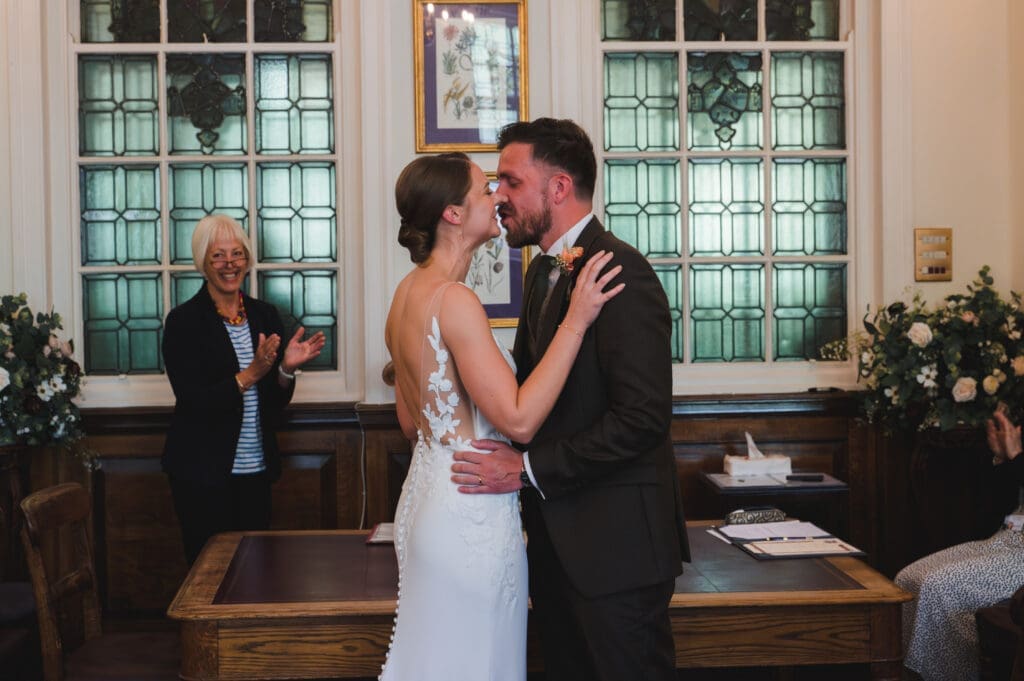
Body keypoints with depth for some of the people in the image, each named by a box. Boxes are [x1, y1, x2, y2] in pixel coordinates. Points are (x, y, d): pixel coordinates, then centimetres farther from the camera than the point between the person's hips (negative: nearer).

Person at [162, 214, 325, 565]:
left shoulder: (265, 315, 7)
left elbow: (276, 401, 11)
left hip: (256, 470, 5)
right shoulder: (183, 321, -7)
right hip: (204, 473, -5)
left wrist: (287, 368, -9)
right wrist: (251, 374, -23)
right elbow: (193, 401, -15)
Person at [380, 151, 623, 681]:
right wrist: (575, 321, -21)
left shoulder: (409, 291, 8)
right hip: (469, 512, -10)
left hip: (428, 493, 10)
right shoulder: (454, 299, -20)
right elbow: (518, 418, -24)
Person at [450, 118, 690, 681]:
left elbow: (642, 418, -24)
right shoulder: (543, 271, 13)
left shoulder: (621, 273, -18)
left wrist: (529, 470, -21)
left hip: (614, 542, -9)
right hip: (557, 537, 9)